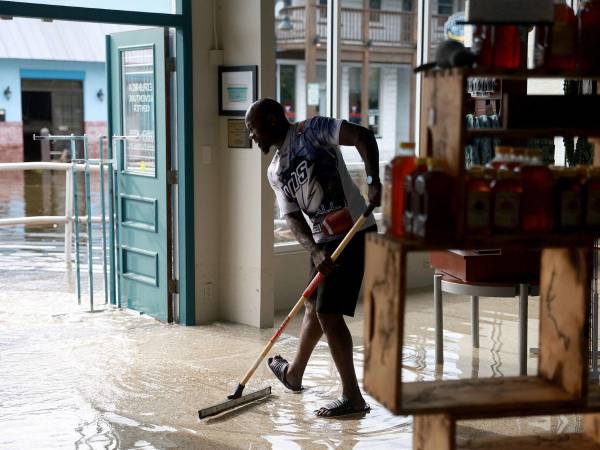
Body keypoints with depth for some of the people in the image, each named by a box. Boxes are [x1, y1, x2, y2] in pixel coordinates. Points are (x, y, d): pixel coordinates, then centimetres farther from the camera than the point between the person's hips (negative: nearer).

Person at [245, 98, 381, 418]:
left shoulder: (312, 130, -6)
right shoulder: (275, 172, 13)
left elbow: (363, 136, -16)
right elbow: (293, 218, 3)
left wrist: (373, 181, -30)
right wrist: (316, 251, -14)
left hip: (354, 233, -8)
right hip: (323, 242, 8)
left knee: (328, 313, -9)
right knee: (314, 309, 22)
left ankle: (352, 397, -1)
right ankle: (293, 373, 43)